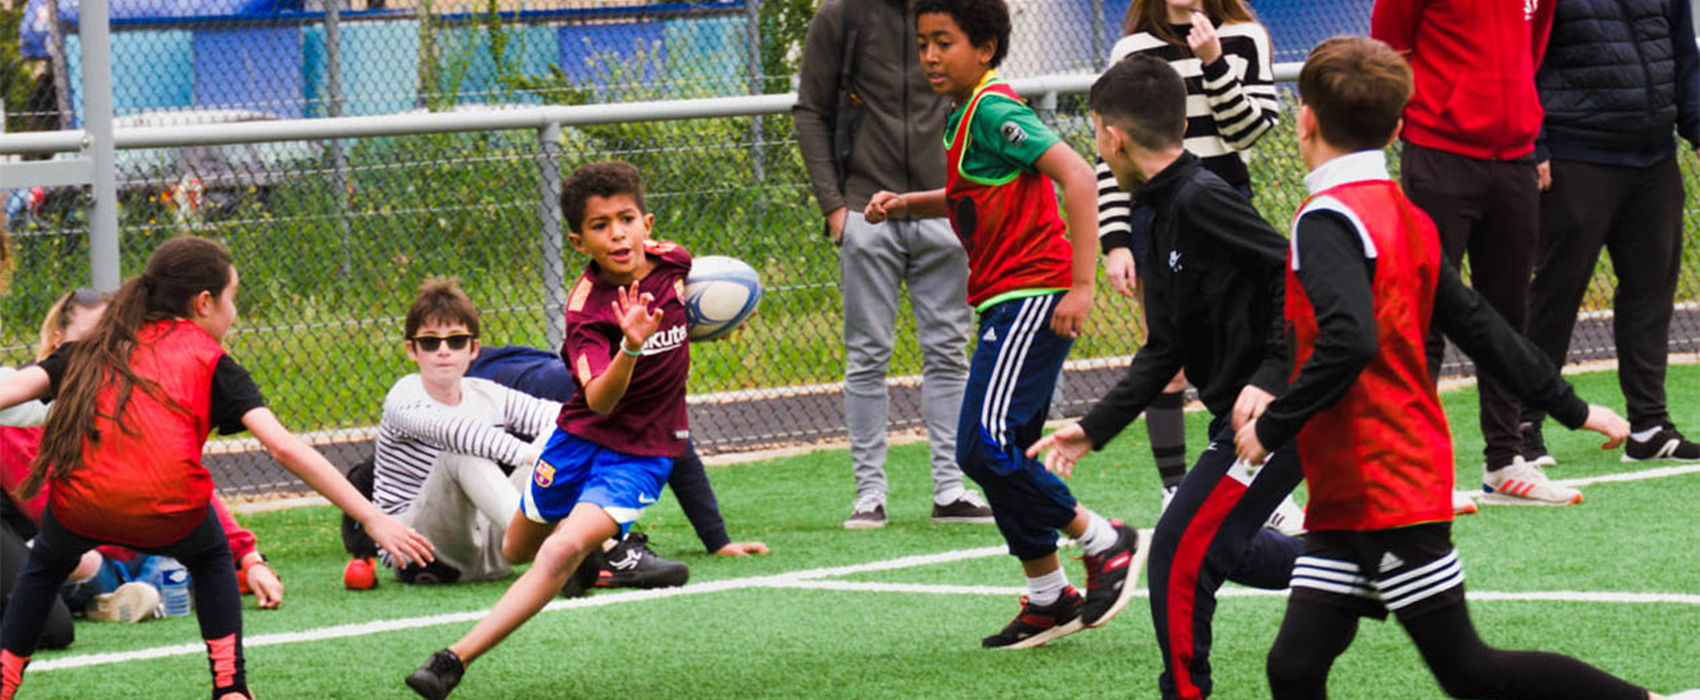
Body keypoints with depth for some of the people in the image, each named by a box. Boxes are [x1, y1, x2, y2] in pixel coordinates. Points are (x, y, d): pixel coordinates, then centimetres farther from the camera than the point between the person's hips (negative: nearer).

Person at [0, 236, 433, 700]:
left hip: (79, 506, 2)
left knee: (46, 564, 35)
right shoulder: (211, 361, 16)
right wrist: (371, 518, 6)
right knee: (212, 561, 32)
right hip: (169, 513, -2)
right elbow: (283, 446, 6)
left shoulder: (95, 349, 25)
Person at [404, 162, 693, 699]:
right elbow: (598, 400, -38)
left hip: (642, 452, 0)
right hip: (582, 435, 0)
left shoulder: (673, 262, -10)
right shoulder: (586, 307, -23)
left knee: (564, 551, -24)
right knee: (517, 552, 22)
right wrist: (630, 348, -53)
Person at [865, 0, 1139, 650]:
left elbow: (1075, 175, -23)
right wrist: (910, 203, 15)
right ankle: (1048, 598, 18)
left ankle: (1103, 541, -3)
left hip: (1034, 297, -10)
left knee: (984, 447, -17)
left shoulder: (994, 109, -14)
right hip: (1008, 302, 10)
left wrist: (1081, 284, -26)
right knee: (999, 457, 10)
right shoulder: (964, 115, 15)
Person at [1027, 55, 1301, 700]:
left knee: (1179, 553, -6)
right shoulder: (1165, 214, 14)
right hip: (1246, 415, 10)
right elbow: (1164, 351, 19)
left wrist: (1269, 380, -27)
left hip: (1273, 410, -10)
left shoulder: (1201, 200, -17)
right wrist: (1095, 429, 16)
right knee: (1221, 547, 24)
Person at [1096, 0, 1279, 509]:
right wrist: (1115, 244, -4)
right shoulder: (1132, 51, 2)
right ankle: (1175, 491, 9)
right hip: (1156, 218, 0)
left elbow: (1251, 128, -7)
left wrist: (1213, 62, -19)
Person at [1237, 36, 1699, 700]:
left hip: (1385, 489, -9)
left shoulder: (1328, 220, -16)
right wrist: (1572, 408, 25)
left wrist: (1272, 426, -21)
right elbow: (1479, 324, 17)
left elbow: (1350, 340, -31)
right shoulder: (1408, 220, 11)